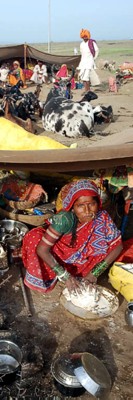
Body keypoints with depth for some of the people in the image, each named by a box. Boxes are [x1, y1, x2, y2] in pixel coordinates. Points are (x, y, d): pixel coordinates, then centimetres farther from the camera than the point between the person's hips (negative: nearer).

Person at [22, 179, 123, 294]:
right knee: (35, 237, -27)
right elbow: (41, 249, -32)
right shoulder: (65, 219, -34)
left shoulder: (102, 218, -25)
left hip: (83, 261, 3)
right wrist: (65, 276, -32)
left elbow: (117, 246, -16)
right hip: (59, 258, -2)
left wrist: (95, 272, -21)